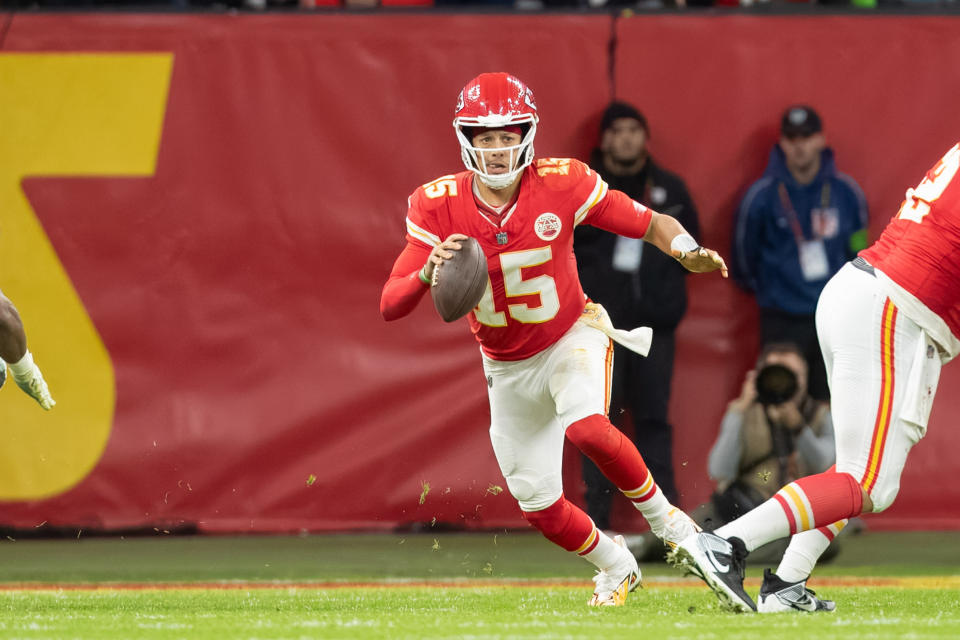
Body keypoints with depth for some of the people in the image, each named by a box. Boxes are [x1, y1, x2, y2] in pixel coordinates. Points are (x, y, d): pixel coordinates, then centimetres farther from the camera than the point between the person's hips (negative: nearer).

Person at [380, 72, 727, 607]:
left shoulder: (561, 184, -22)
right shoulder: (438, 206, -19)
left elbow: (651, 223, -16)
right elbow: (390, 306, -22)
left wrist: (687, 251, -38)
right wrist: (428, 272, -43)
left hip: (572, 337, -3)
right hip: (508, 370, 3)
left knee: (585, 425, -35)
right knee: (539, 506, 9)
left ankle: (662, 516, -9)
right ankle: (617, 567, 39)